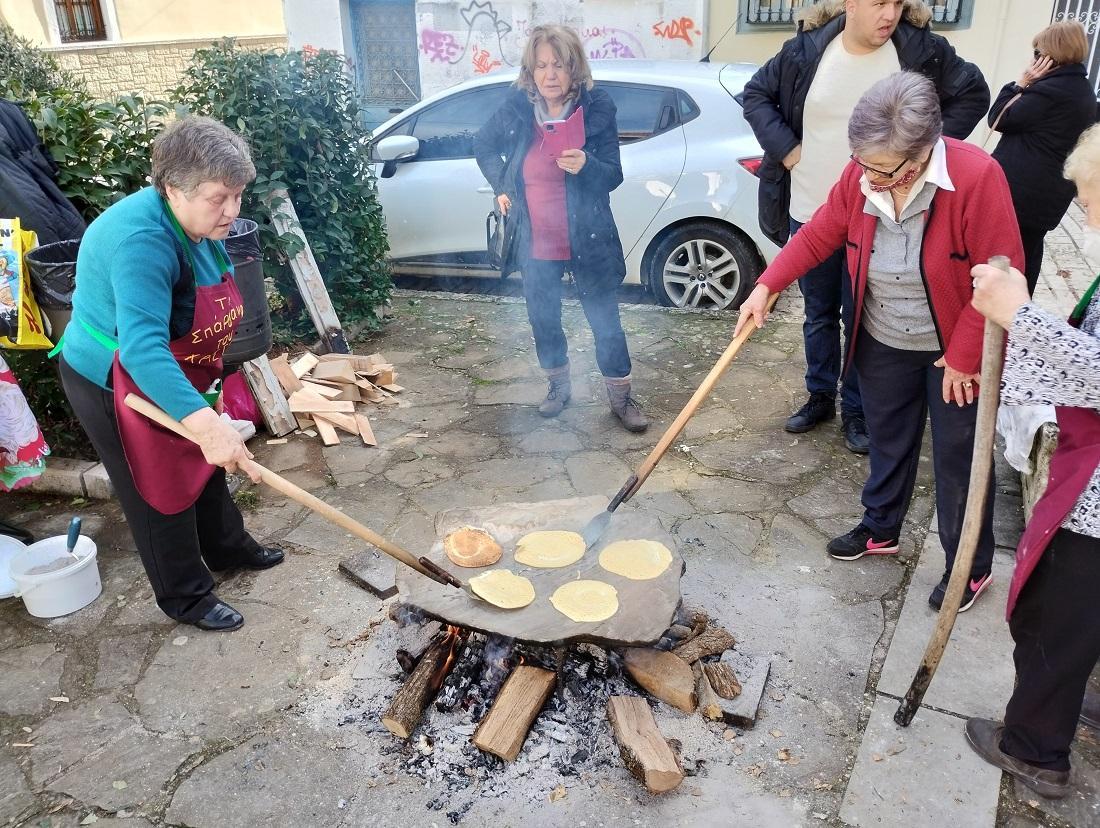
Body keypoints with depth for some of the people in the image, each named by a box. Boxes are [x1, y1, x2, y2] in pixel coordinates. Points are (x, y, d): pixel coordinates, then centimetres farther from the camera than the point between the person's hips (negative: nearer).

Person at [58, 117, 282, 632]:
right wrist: (205, 423, -53)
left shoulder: (197, 225, -4)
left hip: (176, 376, 9)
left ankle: (228, 548, 44)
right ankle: (186, 599, 24)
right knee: (160, 493, 5)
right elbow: (142, 347, -44)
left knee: (205, 467, 22)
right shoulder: (140, 239, -33)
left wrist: (207, 388, 21)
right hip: (118, 387, -9)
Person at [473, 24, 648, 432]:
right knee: (543, 320, 15)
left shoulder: (597, 108, -11)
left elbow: (613, 176, -11)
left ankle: (621, 397, 21)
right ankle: (558, 384, 37)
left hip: (586, 240, -3)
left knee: (605, 322, 4)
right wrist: (500, 187, 5)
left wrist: (585, 165, -31)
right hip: (535, 242, 3)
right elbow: (483, 146, 15)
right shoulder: (515, 108, -4)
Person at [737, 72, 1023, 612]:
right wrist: (766, 286, -6)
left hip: (955, 352, -4)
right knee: (888, 441, 22)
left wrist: (963, 356, -19)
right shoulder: (860, 175, -13)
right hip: (883, 344, 5)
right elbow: (819, 234, 2)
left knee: (958, 461, 9)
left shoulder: (977, 177, -28)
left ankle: (971, 567, 29)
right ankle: (880, 529, 44)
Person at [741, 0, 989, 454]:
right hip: (809, 214, 2)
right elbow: (756, 94, 7)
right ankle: (819, 397, 33)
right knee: (818, 314, 15)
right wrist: (787, 149, -5)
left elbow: (973, 94, 5)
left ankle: (855, 410, 24)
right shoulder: (806, 50, -5)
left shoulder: (922, 50, -7)